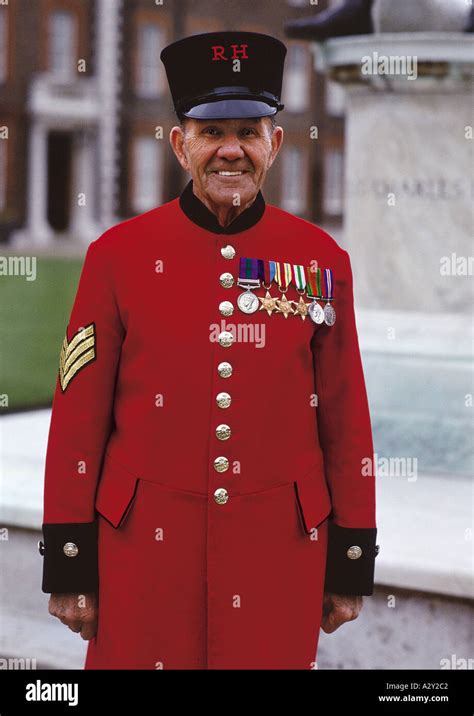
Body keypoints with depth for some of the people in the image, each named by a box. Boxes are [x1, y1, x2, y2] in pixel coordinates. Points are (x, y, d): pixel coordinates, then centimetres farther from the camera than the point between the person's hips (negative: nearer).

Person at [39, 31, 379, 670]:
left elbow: (346, 417, 5)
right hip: (147, 546, -1)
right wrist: (68, 566, -2)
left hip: (280, 547, 1)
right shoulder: (120, 254, -1)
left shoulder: (320, 259, 2)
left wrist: (353, 563, 5)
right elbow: (79, 413, -1)